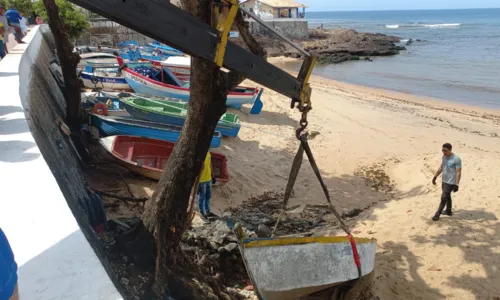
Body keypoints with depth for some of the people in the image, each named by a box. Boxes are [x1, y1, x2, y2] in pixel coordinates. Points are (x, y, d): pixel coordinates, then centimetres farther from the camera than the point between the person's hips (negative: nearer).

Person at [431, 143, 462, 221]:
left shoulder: (456, 159, -20)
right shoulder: (444, 157, 4)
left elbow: (458, 172, -20)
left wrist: (456, 185, -23)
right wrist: (435, 177, 20)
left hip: (451, 182, -8)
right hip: (444, 181, 8)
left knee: (443, 198, -5)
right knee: (447, 197, 20)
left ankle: (437, 214, 3)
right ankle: (448, 211, 36)